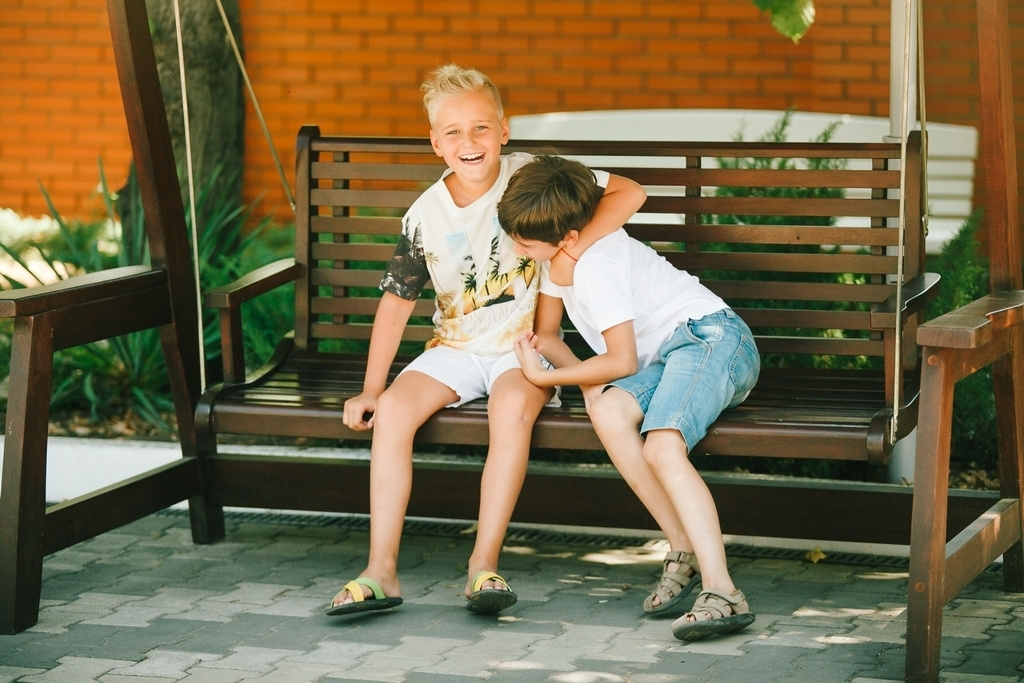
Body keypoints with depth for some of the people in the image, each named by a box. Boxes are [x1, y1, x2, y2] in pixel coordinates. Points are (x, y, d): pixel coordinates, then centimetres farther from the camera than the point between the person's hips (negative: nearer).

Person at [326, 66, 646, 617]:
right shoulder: (426, 215, 1)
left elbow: (628, 193, -14)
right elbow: (396, 301, 7)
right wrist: (369, 390, 2)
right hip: (455, 349, 3)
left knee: (512, 406, -36)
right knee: (392, 409, -23)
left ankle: (484, 564, -32)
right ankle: (381, 571, -24)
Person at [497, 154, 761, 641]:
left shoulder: (596, 266, -21)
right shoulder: (556, 255, 7)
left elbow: (622, 361, -18)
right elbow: (546, 334, 15)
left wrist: (546, 376, -10)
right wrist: (585, 377, -5)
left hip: (713, 339, -8)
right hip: (663, 356, 8)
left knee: (661, 446, -34)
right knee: (607, 410, -25)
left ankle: (722, 593, -42)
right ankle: (684, 550, -21)